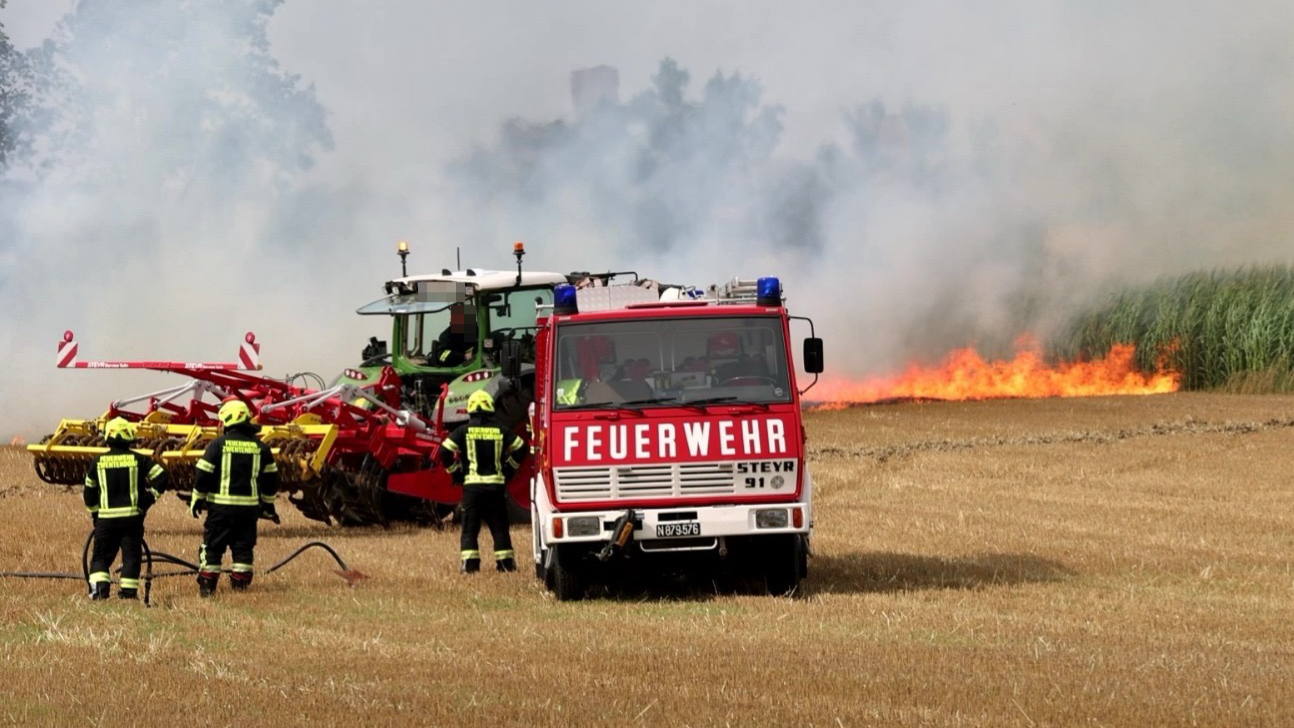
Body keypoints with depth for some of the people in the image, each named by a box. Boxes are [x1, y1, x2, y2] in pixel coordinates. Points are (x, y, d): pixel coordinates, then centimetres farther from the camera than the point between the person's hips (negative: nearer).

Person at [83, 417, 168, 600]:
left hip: (106, 517, 1)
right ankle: (128, 591, 1)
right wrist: (149, 499, 4)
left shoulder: (99, 461, 2)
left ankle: (99, 586, -9)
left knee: (101, 556, 9)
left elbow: (89, 490, 9)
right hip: (132, 516, -1)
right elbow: (161, 477, -5)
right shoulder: (138, 460, -2)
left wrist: (94, 512, 22)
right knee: (131, 556, 6)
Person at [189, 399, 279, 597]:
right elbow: (270, 478, 13)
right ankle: (240, 584, 9)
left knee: (212, 546, 5)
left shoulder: (219, 444, -7)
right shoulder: (260, 447, 6)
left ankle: (207, 586, 3)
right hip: (249, 507, 3)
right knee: (243, 547, 10)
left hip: (221, 506, -3)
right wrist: (268, 506, 23)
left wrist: (197, 500, 4)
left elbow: (203, 475, -7)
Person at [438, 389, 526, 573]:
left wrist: (456, 472, 6)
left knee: (470, 529, 2)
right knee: (500, 528, 9)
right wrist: (507, 470, 15)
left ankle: (469, 564, -6)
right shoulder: (500, 431, 4)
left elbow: (445, 452, -7)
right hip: (496, 485, 2)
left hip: (472, 484, -2)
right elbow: (520, 448, 8)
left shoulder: (464, 431, -2)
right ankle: (506, 563, 8)